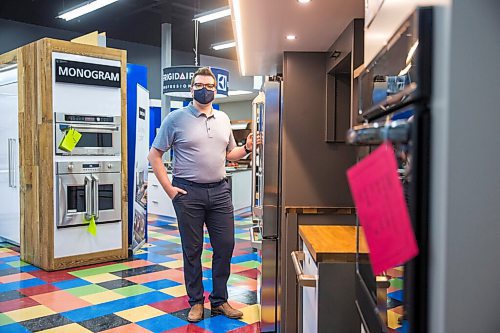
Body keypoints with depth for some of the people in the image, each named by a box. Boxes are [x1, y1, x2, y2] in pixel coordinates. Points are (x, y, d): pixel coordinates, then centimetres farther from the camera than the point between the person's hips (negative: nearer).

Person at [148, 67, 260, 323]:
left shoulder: (223, 119, 12)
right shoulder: (176, 118, -3)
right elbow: (154, 155, -2)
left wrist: (247, 148, -1)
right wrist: (168, 189, -9)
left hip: (219, 191, 4)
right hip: (188, 193, -4)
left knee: (225, 246, 6)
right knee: (192, 250, 6)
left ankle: (219, 301, 22)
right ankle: (196, 302, 22)